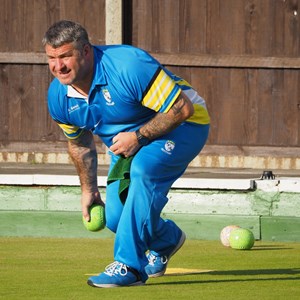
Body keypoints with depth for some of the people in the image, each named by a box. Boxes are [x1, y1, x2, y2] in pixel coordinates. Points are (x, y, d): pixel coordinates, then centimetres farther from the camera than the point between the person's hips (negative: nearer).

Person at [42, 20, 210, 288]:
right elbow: (79, 143, 9)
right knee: (115, 217, 0)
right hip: (129, 139, 7)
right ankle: (166, 239, 38)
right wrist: (89, 190, 14)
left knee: (143, 166, -37)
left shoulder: (128, 67, -34)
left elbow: (182, 108, -30)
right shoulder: (58, 96, -12)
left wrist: (139, 137, -33)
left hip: (182, 125, -7)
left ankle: (129, 266, -31)